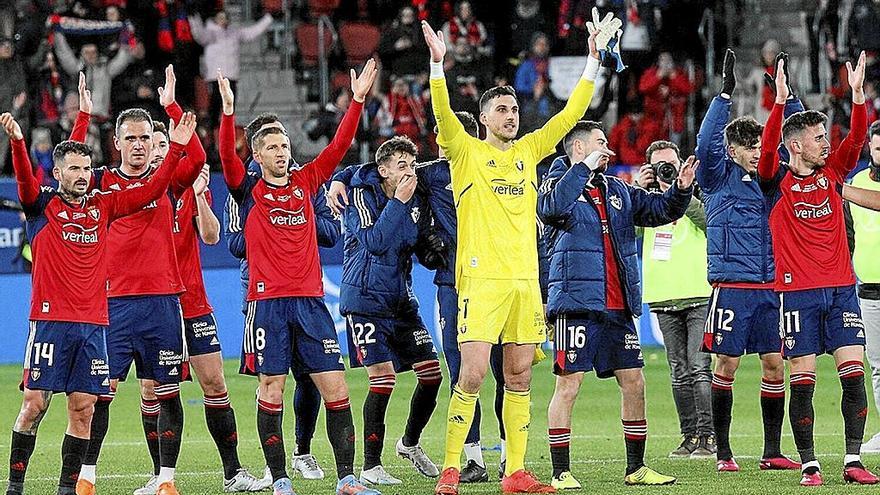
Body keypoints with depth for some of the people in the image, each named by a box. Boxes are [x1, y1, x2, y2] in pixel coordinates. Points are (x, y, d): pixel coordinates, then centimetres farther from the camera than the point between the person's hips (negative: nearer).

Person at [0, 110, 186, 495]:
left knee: (83, 408, 3)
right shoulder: (42, 205, 2)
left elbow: (151, 191, 11)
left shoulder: (102, 206, 13)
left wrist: (175, 148, 2)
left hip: (93, 323, 4)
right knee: (34, 404, -5)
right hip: (50, 321, -4)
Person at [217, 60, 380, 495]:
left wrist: (357, 100, 2)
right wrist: (228, 111, -24)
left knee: (335, 388, -2)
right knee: (271, 389, -3)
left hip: (310, 300, 3)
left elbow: (339, 146, 10)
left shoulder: (306, 183, 13)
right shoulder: (248, 190, 4)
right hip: (267, 303, -3)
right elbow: (226, 155, -11)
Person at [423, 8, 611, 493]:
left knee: (519, 377, 6)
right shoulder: (466, 152, 2)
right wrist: (437, 64, -26)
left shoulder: (528, 151, 15)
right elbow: (443, 113, -13)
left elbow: (569, 114, 16)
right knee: (472, 373, -10)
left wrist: (593, 61, 12)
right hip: (482, 279, -5)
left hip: (525, 280, 5)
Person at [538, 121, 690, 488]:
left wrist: (681, 189, 0)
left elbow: (660, 210, 19)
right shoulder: (559, 183, -2)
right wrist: (584, 168, -23)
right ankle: (561, 473, -2)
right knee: (568, 384, -7)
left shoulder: (617, 191, 18)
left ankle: (636, 468, 19)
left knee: (634, 382, 9)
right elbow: (551, 209, -24)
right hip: (576, 303, -7)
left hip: (618, 306, 7)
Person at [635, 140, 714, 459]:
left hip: (700, 296, -4)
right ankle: (689, 436, 10)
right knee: (679, 373, 6)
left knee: (700, 368, -10)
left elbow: (710, 221, -14)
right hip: (663, 299, 4)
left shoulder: (697, 193, 5)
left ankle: (707, 436, -10)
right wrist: (640, 190, -9)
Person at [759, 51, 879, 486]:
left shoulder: (832, 173, 10)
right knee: (802, 381, -2)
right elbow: (768, 147, -18)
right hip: (798, 292, -4)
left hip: (841, 288, 4)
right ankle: (809, 465, 3)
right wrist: (780, 101, -29)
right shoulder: (778, 181, -1)